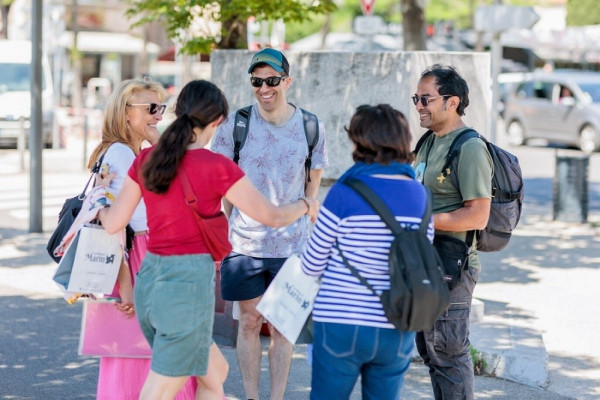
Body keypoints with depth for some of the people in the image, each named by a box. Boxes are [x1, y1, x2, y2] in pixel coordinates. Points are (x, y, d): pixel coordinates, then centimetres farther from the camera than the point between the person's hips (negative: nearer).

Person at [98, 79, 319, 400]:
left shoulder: (147, 159, 4)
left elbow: (113, 223, 9)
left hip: (149, 280, 7)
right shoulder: (217, 167, -11)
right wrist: (305, 205, 18)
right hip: (188, 283, -7)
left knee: (214, 372, 24)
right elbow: (272, 216, -3)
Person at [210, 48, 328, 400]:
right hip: (244, 243, 0)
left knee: (282, 327, 7)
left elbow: (313, 184, 8)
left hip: (291, 245, 0)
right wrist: (233, 226, 1)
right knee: (250, 323, 7)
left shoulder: (311, 128, -2)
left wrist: (301, 222, 4)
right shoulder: (235, 124, -4)